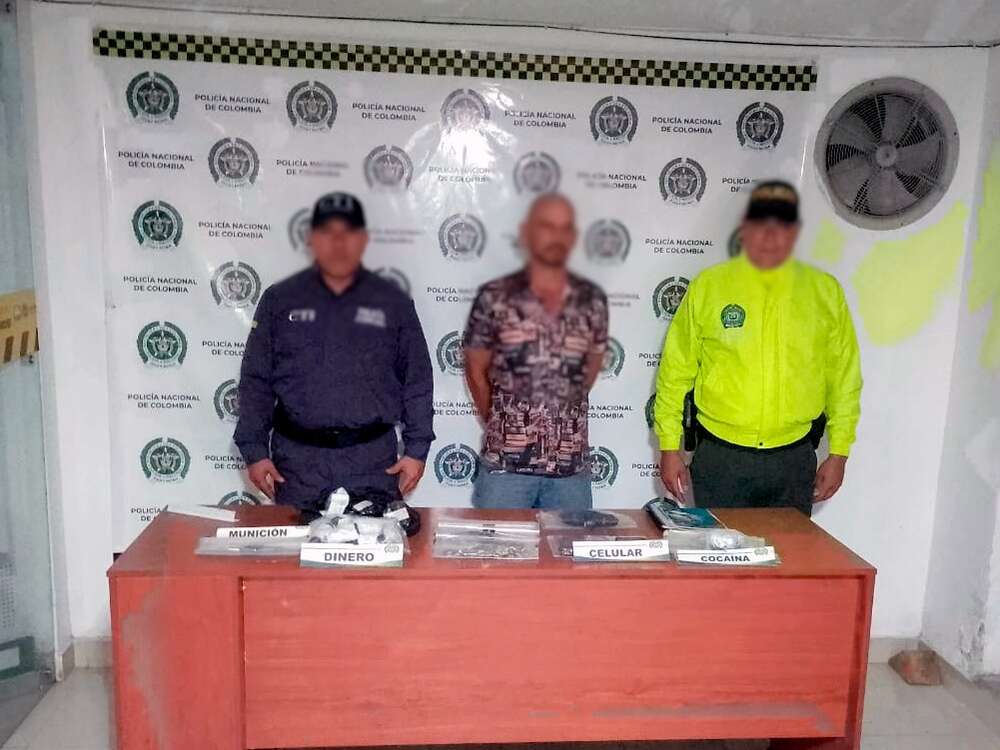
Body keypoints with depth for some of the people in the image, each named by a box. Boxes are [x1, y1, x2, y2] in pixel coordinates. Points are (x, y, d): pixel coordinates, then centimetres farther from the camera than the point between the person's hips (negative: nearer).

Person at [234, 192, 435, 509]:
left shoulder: (393, 302, 6)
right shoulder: (279, 300, 6)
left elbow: (417, 381, 6)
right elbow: (255, 381, 6)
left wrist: (416, 449, 1)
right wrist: (255, 450, 0)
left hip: (373, 462, 0)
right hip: (298, 460, 1)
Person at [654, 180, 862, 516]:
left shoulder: (825, 291, 4)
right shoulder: (708, 285, -1)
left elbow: (844, 377, 8)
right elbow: (676, 371, 1)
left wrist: (839, 453, 7)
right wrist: (669, 447, 0)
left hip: (794, 461, 2)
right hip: (720, 458, -1)